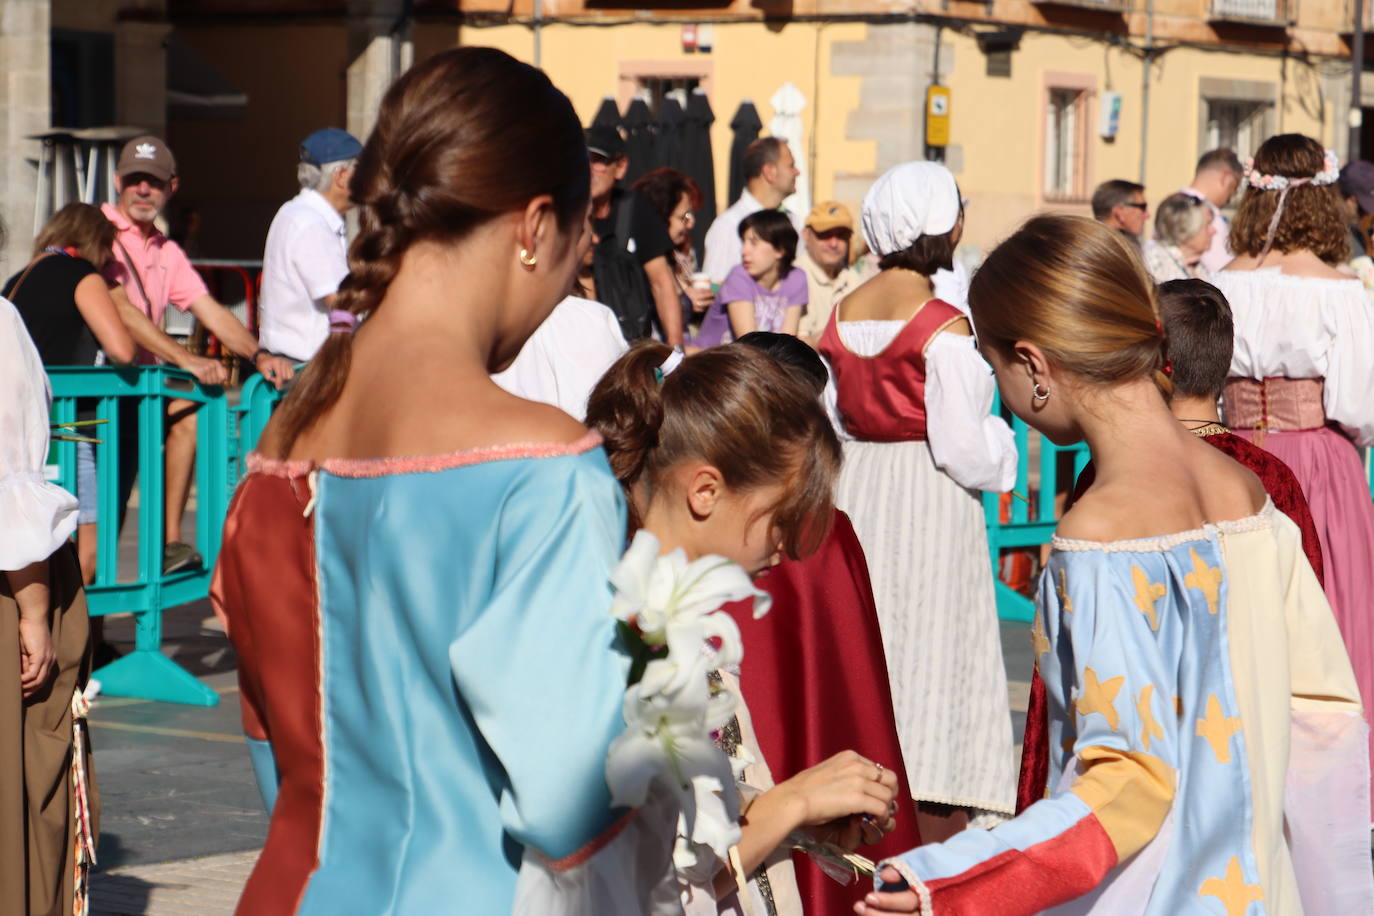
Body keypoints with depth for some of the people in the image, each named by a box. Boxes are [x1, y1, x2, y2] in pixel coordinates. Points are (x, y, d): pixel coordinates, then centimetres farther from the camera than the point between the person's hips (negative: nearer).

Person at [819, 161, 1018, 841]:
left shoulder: (843, 314, 5)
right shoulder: (942, 327, -14)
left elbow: (826, 429, 9)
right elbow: (962, 451, -16)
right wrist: (998, 443, 4)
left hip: (852, 500, 7)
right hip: (929, 507, -7)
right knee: (933, 659, -2)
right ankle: (936, 856, -1)